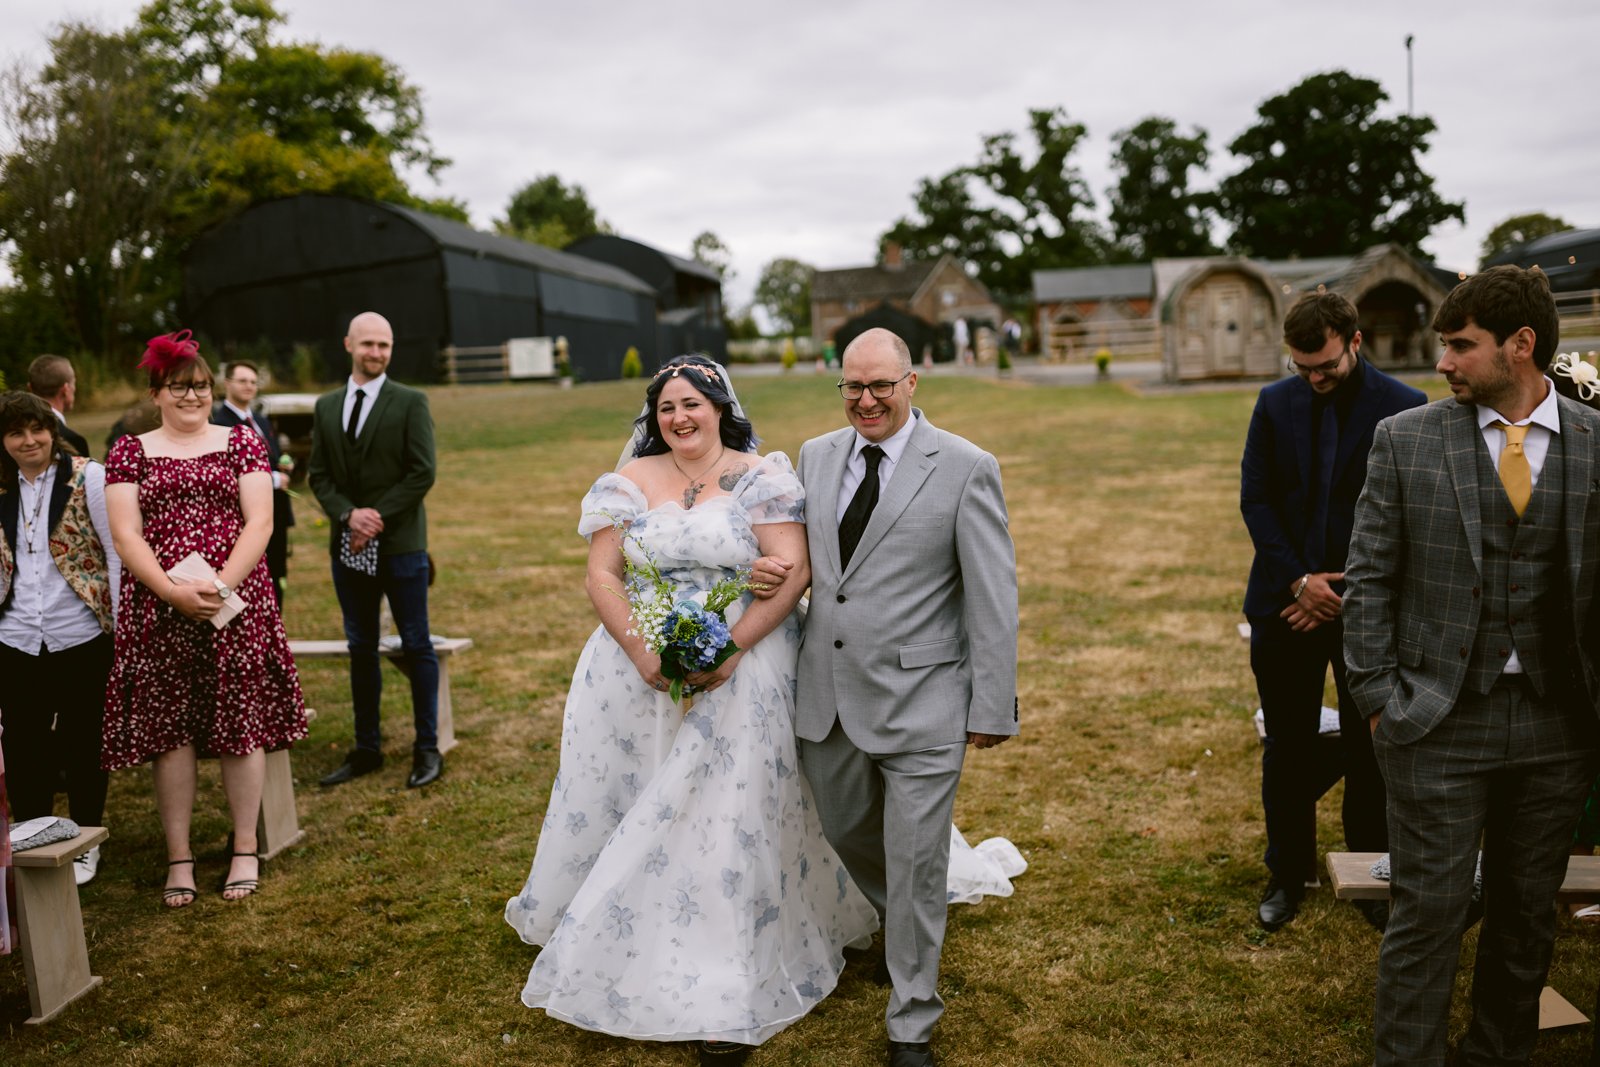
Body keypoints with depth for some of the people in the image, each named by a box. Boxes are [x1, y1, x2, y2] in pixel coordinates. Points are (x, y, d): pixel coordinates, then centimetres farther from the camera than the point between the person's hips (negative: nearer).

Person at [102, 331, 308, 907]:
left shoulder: (243, 442, 8)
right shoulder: (130, 452, 9)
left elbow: (259, 523, 0)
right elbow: (125, 536, 1)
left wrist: (221, 584, -14)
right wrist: (174, 591, -13)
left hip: (237, 605, 0)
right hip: (159, 611, 1)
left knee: (241, 725, 2)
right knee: (169, 731, 3)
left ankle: (246, 850, 15)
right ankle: (179, 857, 15)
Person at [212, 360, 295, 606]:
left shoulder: (262, 421, 17)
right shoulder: (217, 422, -13)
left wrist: (285, 465, 1)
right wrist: (273, 479, -16)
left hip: (275, 515, 8)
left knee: (275, 584, 14)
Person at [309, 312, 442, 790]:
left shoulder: (410, 402, -2)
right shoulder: (326, 406, 11)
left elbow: (422, 473, -8)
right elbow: (318, 474, 9)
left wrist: (378, 517, -14)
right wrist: (349, 514, -9)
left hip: (400, 543, -4)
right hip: (348, 545, 4)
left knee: (416, 645, 1)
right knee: (361, 649, 11)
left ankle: (427, 748, 10)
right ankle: (367, 749, 20)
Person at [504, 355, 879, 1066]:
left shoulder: (762, 478, -2)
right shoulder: (630, 482, 6)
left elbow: (792, 570, -11)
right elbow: (601, 574, 1)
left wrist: (731, 649, -21)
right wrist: (640, 650, -14)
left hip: (741, 667, -3)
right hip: (638, 665, 3)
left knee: (731, 815, -1)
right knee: (629, 803, 10)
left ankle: (729, 999, 10)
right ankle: (622, 948, 34)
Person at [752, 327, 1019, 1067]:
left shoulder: (965, 469, -10)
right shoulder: (816, 456, 6)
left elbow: (994, 596, -9)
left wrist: (992, 709, -10)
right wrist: (770, 571, -4)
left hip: (919, 701, -5)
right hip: (827, 694, 5)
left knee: (916, 865, 5)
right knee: (846, 834, 21)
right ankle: (902, 929, 53)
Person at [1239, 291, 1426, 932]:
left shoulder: (1404, 410, -6)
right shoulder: (1275, 405, 2)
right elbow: (1255, 499, 1)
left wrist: (1345, 594, -9)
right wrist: (1299, 580, -9)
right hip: (1285, 602, 2)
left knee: (1368, 749, 9)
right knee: (1287, 747, 10)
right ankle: (1288, 874, 24)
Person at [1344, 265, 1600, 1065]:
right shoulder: (1406, 439, -2)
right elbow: (1370, 578, -1)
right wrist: (1378, 697, -5)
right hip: (1439, 721, -2)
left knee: (1527, 913, 16)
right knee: (1428, 914, 1)